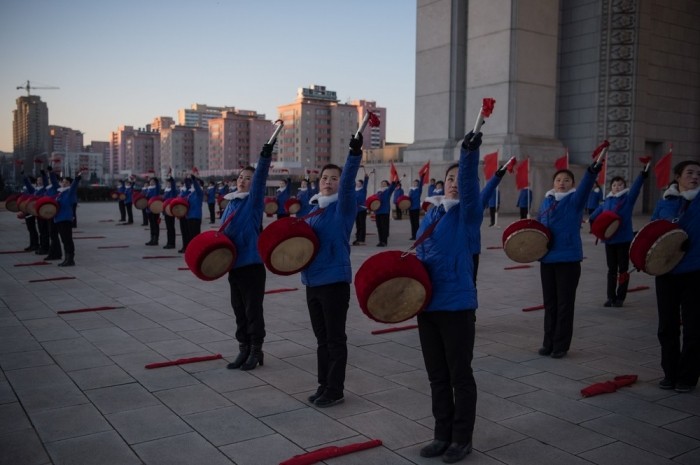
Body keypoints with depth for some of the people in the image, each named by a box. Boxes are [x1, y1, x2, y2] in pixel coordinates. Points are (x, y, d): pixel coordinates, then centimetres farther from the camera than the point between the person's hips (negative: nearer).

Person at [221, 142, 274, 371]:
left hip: (252, 265, -6)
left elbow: (260, 180, -22)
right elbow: (224, 232, 19)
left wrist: (265, 156, -34)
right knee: (239, 311, 13)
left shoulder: (254, 201, -6)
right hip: (234, 265, 7)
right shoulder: (231, 203, 12)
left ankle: (256, 352, 13)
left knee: (253, 311, 1)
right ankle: (244, 350, 23)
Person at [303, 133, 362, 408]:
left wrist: (355, 153, -39)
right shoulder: (313, 208, 12)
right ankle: (324, 385, 26)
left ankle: (335, 391, 12)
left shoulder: (343, 207, -7)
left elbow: (348, 183, -26)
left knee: (335, 338, 2)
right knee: (321, 338, 15)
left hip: (334, 280, -7)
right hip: (312, 281, 7)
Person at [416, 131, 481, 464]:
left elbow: (471, 187, -24)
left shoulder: (467, 213, -3)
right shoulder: (429, 217, 13)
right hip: (427, 304, 6)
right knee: (437, 376, 14)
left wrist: (469, 155, -41)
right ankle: (443, 435, 27)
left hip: (456, 304, -6)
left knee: (460, 376, 4)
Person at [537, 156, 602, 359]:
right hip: (547, 258, 5)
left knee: (565, 304, 2)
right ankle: (548, 342, 22)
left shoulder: (575, 200, -4)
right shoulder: (546, 201, 10)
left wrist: (592, 172, -45)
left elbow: (584, 188, -25)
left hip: (568, 258, -5)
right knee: (549, 303, 12)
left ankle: (561, 345, 11)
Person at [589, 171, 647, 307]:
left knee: (623, 269, 5)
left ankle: (620, 297, 13)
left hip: (624, 239, -4)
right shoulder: (606, 201, 8)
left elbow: (636, 188, -21)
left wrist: (643, 174, -36)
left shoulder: (628, 199, -3)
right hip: (609, 240, 4)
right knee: (611, 269, 10)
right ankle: (611, 297, 18)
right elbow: (594, 217, 13)